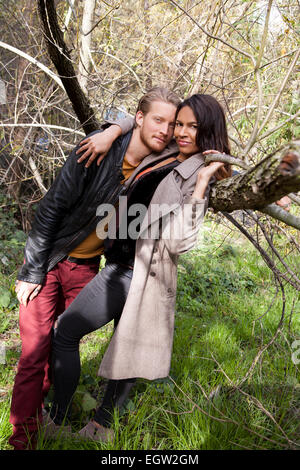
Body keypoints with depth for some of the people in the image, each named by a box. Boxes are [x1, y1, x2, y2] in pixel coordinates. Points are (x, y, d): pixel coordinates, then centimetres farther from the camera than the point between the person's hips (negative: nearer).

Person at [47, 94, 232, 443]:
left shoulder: (198, 175, -16)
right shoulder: (167, 156, 6)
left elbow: (179, 242, -26)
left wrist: (202, 182, -30)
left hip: (133, 271, -8)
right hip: (125, 266, 8)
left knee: (65, 333, 4)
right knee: (127, 346, 18)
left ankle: (57, 423, 19)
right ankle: (101, 426, 36)